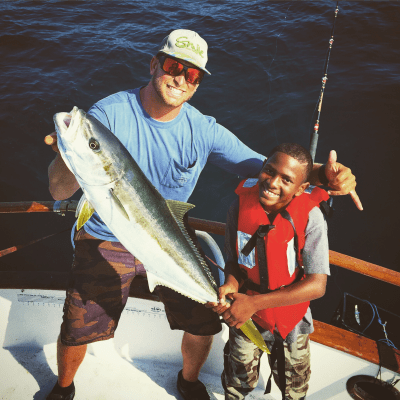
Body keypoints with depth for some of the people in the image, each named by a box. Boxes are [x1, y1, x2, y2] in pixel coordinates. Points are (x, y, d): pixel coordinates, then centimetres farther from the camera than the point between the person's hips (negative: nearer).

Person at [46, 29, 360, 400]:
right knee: (75, 331, 5)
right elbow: (60, 193, -24)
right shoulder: (109, 114, -20)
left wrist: (323, 174, -31)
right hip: (106, 242, -2)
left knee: (203, 325, 8)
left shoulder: (204, 130, -12)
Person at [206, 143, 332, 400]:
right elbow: (234, 260, -5)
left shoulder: (310, 216, -26)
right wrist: (231, 285, -27)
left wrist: (255, 302, -31)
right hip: (244, 313, 1)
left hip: (291, 314, -1)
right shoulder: (241, 205, -19)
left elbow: (317, 285, -27)